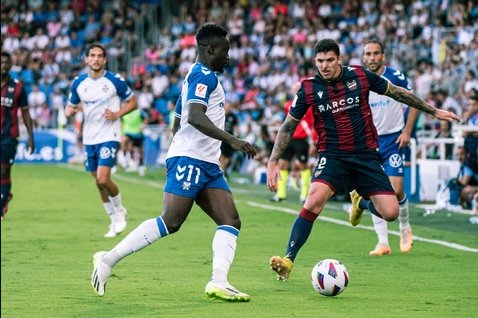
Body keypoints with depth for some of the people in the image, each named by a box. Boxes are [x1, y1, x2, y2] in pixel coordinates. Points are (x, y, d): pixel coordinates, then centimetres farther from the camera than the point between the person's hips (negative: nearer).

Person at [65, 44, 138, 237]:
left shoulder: (115, 80, -7)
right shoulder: (78, 83, 5)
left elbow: (132, 102, 3)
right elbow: (71, 106, 15)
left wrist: (117, 114, -14)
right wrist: (69, 111, -10)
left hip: (109, 136, -5)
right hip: (89, 139, 5)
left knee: (103, 179, -18)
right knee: (98, 182, 9)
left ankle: (119, 210, 9)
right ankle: (115, 221, 24)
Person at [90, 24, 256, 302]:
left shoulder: (198, 76, 24)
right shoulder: (204, 75, -7)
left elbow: (180, 122, 30)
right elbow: (195, 117, -24)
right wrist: (232, 140, -29)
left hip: (207, 164, 10)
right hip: (189, 159, -10)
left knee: (231, 221, -5)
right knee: (171, 221, -16)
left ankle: (219, 283, -18)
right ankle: (108, 260, -9)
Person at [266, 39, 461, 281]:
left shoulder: (360, 76, -5)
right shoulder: (308, 89, -6)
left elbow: (397, 93, 9)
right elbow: (288, 126, 3)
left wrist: (433, 111, 15)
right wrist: (273, 162, -3)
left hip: (365, 156, 2)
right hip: (332, 156, -2)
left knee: (390, 213, -8)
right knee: (314, 201, -28)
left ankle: (362, 202, 28)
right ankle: (288, 261, -23)